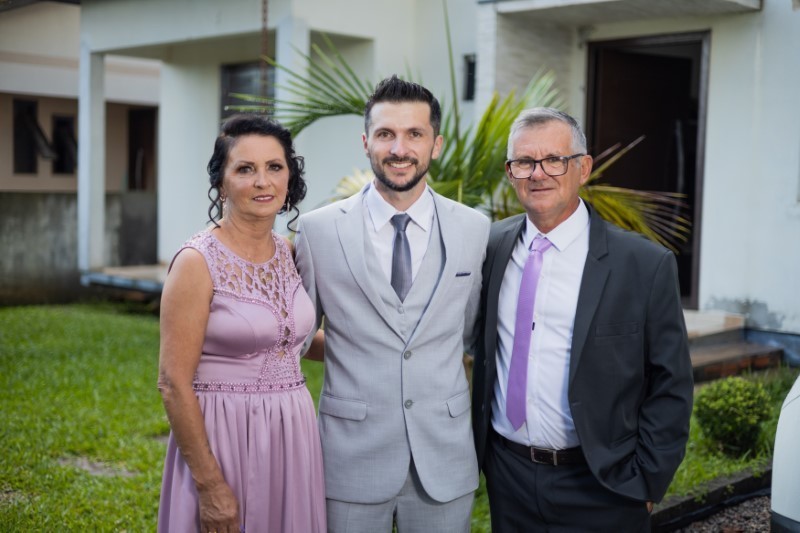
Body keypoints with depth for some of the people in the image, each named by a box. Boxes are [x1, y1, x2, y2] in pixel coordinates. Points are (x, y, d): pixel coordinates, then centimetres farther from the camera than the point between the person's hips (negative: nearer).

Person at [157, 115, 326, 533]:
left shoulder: (287, 252, 5)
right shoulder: (197, 262, -14)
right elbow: (174, 384, -15)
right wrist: (210, 484, -16)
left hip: (292, 436, 6)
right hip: (224, 437, -6)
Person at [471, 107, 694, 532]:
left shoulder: (647, 265, -11)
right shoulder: (491, 246, 0)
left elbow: (671, 386, -6)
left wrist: (647, 482, -7)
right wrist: (478, 442, 9)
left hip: (601, 488, -3)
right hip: (506, 476, 3)